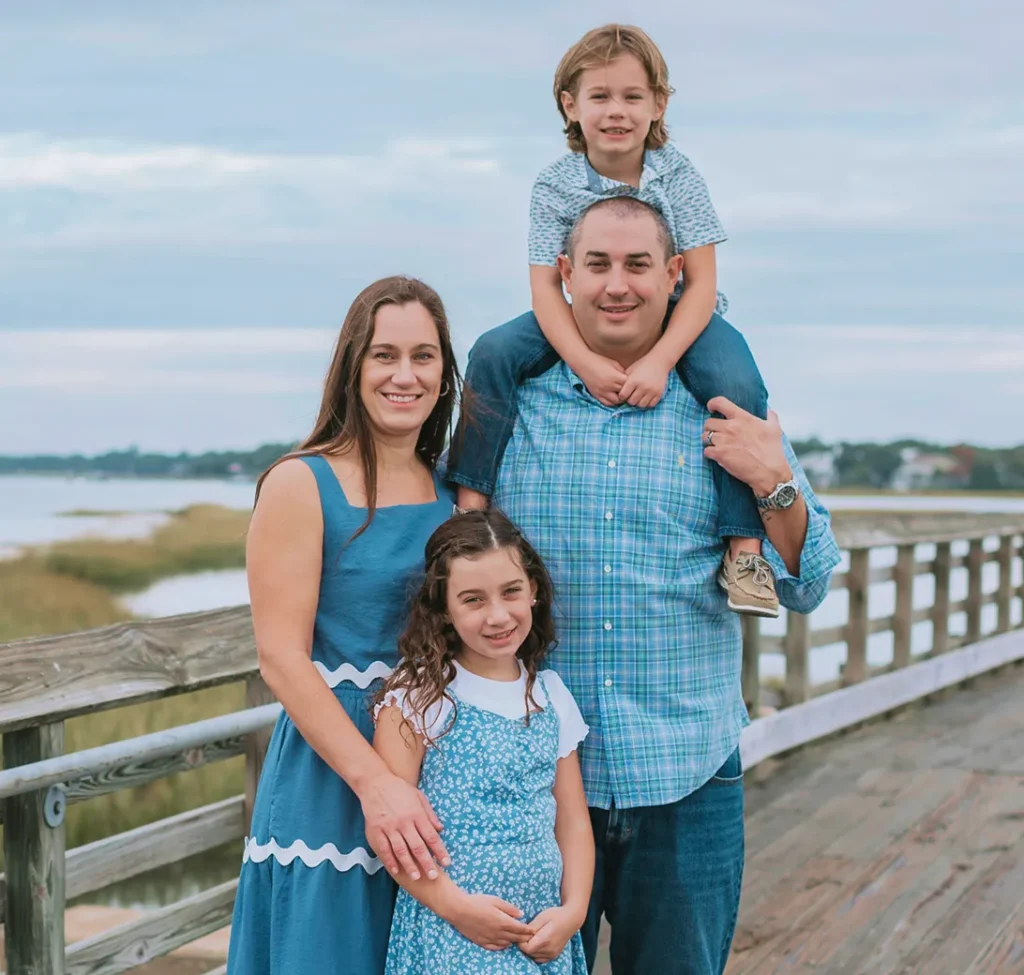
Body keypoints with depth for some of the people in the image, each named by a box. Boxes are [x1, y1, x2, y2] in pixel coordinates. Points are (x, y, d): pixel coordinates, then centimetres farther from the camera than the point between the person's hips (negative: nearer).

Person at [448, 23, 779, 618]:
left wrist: (659, 362, -31)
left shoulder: (678, 177, -13)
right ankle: (471, 502, -12)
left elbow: (700, 283, -16)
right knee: (494, 353, -19)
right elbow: (546, 286, -15)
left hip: (680, 320, -1)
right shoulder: (556, 186, -10)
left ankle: (745, 547, -24)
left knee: (738, 386, -30)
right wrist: (586, 362, -32)